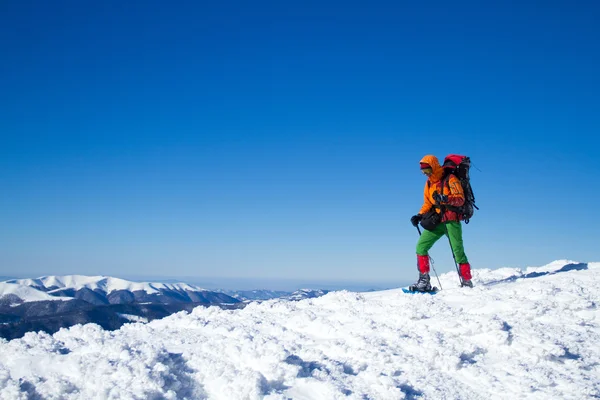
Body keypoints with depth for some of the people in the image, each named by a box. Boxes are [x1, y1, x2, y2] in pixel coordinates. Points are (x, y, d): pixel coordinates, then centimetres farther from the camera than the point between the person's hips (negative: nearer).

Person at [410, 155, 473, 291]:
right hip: (437, 221, 7)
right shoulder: (429, 183, 14)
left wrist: (446, 199, -32)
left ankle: (467, 282, 4)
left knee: (458, 251, -7)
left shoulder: (450, 179, -7)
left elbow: (460, 199, -14)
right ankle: (424, 281, -3)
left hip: (452, 219, -6)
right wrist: (419, 216, 1)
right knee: (421, 246, -5)